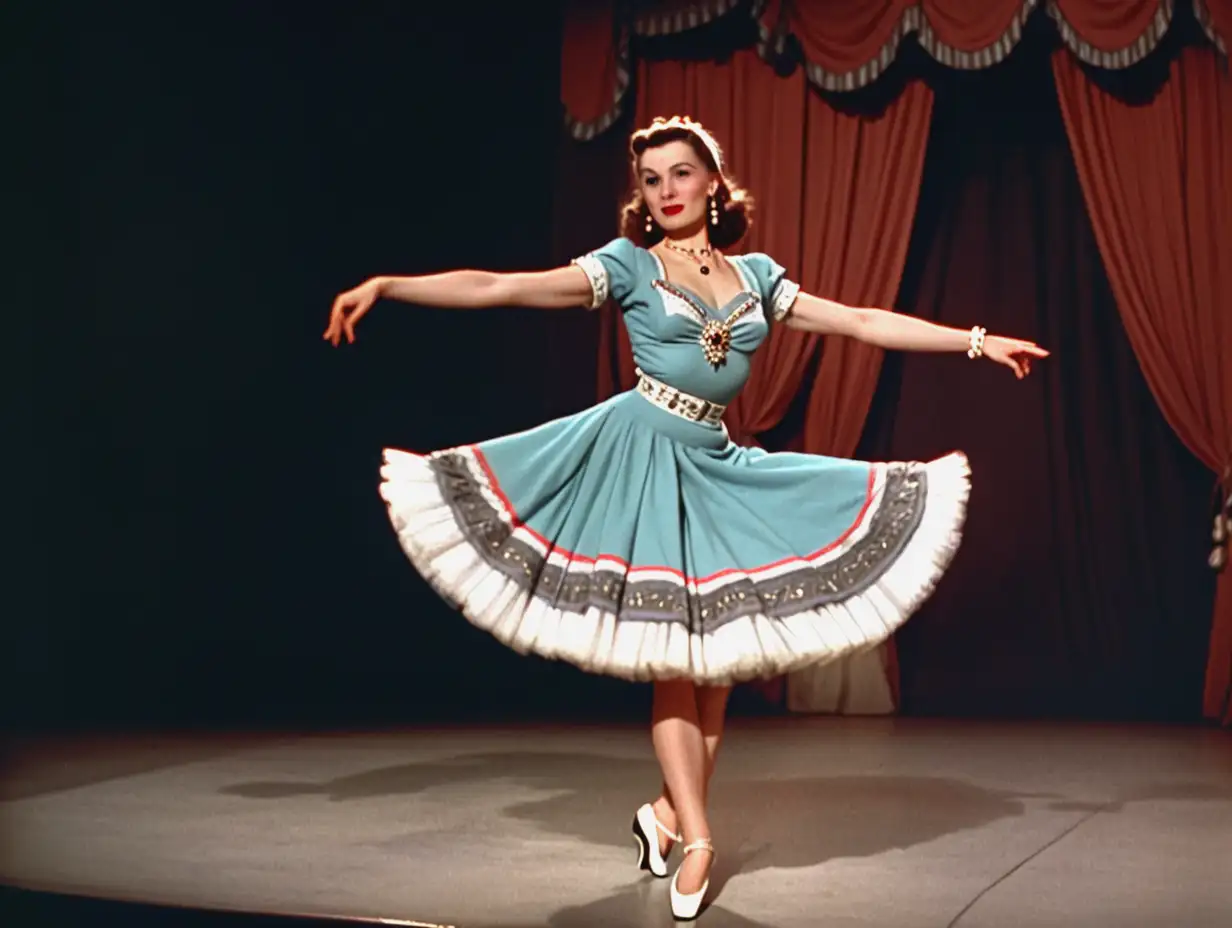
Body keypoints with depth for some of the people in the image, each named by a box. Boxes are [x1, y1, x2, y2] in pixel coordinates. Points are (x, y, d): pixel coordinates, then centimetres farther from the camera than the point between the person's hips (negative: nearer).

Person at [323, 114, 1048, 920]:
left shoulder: (756, 274, 11)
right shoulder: (629, 264, 0)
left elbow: (862, 322, 11)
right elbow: (498, 288, -6)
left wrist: (977, 341, 9)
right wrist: (386, 286, -14)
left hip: (715, 464, 4)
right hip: (644, 454, -4)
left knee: (718, 656, 1)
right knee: (674, 655, -6)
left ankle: (670, 809, 17)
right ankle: (697, 837, 2)